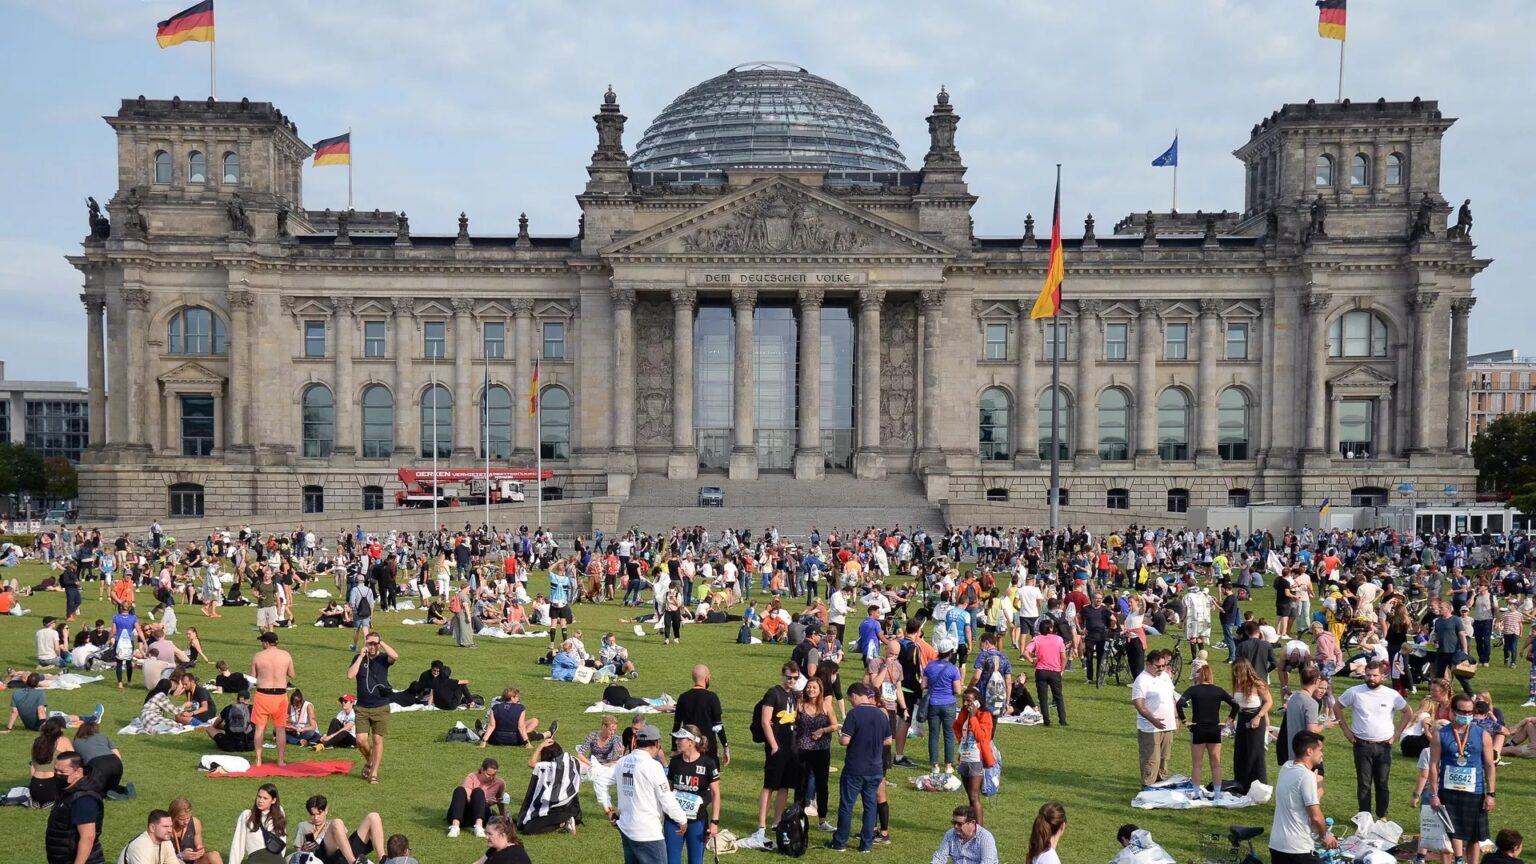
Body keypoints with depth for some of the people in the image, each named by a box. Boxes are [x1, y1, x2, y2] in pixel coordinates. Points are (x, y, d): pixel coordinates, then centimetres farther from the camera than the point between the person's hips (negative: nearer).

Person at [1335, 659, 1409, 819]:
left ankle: (1382, 816, 22)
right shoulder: (1354, 692, -6)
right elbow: (1337, 707, 5)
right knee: (1363, 783, 6)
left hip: (1384, 746, 1)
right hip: (1362, 745, -1)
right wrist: (1346, 730, 1)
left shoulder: (1392, 695, -5)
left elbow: (1408, 713, 8)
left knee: (1383, 783, 10)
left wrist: (1396, 734, 2)